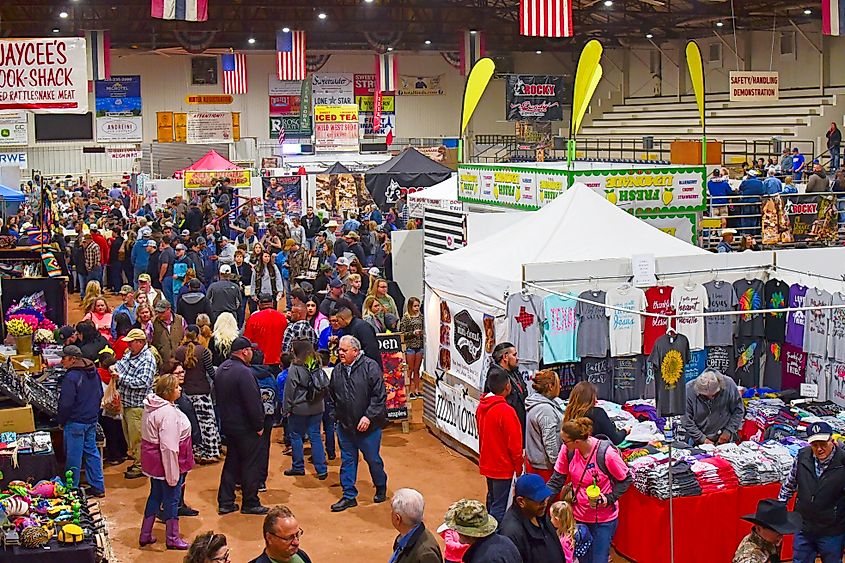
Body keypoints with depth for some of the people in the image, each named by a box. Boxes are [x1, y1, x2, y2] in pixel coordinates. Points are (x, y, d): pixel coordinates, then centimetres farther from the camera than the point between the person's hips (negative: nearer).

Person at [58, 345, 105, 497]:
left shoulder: (71, 377, -21)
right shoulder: (93, 372, 6)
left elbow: (66, 403, -20)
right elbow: (100, 394, 16)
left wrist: (61, 421, -6)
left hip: (75, 422, -8)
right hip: (92, 420, 8)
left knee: (73, 457, 2)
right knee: (92, 452, 15)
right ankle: (98, 487, 20)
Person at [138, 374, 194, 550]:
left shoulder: (152, 407, 5)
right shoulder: (168, 413, -26)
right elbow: (168, 446, -27)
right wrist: (173, 474, -21)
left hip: (153, 461, 10)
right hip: (166, 461, -10)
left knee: (155, 495, 21)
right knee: (172, 498, 6)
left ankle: (145, 535, 31)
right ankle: (173, 539, 20)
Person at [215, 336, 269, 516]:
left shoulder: (221, 369, 6)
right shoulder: (243, 372, -24)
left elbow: (218, 396, 15)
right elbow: (253, 402, -24)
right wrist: (259, 426, -14)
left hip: (228, 425, 9)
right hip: (246, 427, -9)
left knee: (231, 462, 17)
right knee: (251, 465, 3)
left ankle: (225, 502, 20)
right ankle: (250, 504, 11)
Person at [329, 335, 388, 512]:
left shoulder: (370, 367, -13)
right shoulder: (337, 370, 4)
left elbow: (380, 396, -15)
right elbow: (333, 394, 17)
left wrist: (368, 416, -20)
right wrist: (338, 415, 11)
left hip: (368, 425, -5)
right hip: (345, 425, 5)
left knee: (372, 459, 8)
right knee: (347, 460, 9)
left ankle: (381, 488, 32)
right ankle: (349, 496, 18)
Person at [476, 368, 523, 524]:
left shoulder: (481, 406, 0)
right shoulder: (506, 411, -24)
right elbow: (514, 443, -18)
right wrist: (518, 466, -5)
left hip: (487, 463, 8)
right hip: (503, 466, -8)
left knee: (491, 499, 22)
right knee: (499, 506, -1)